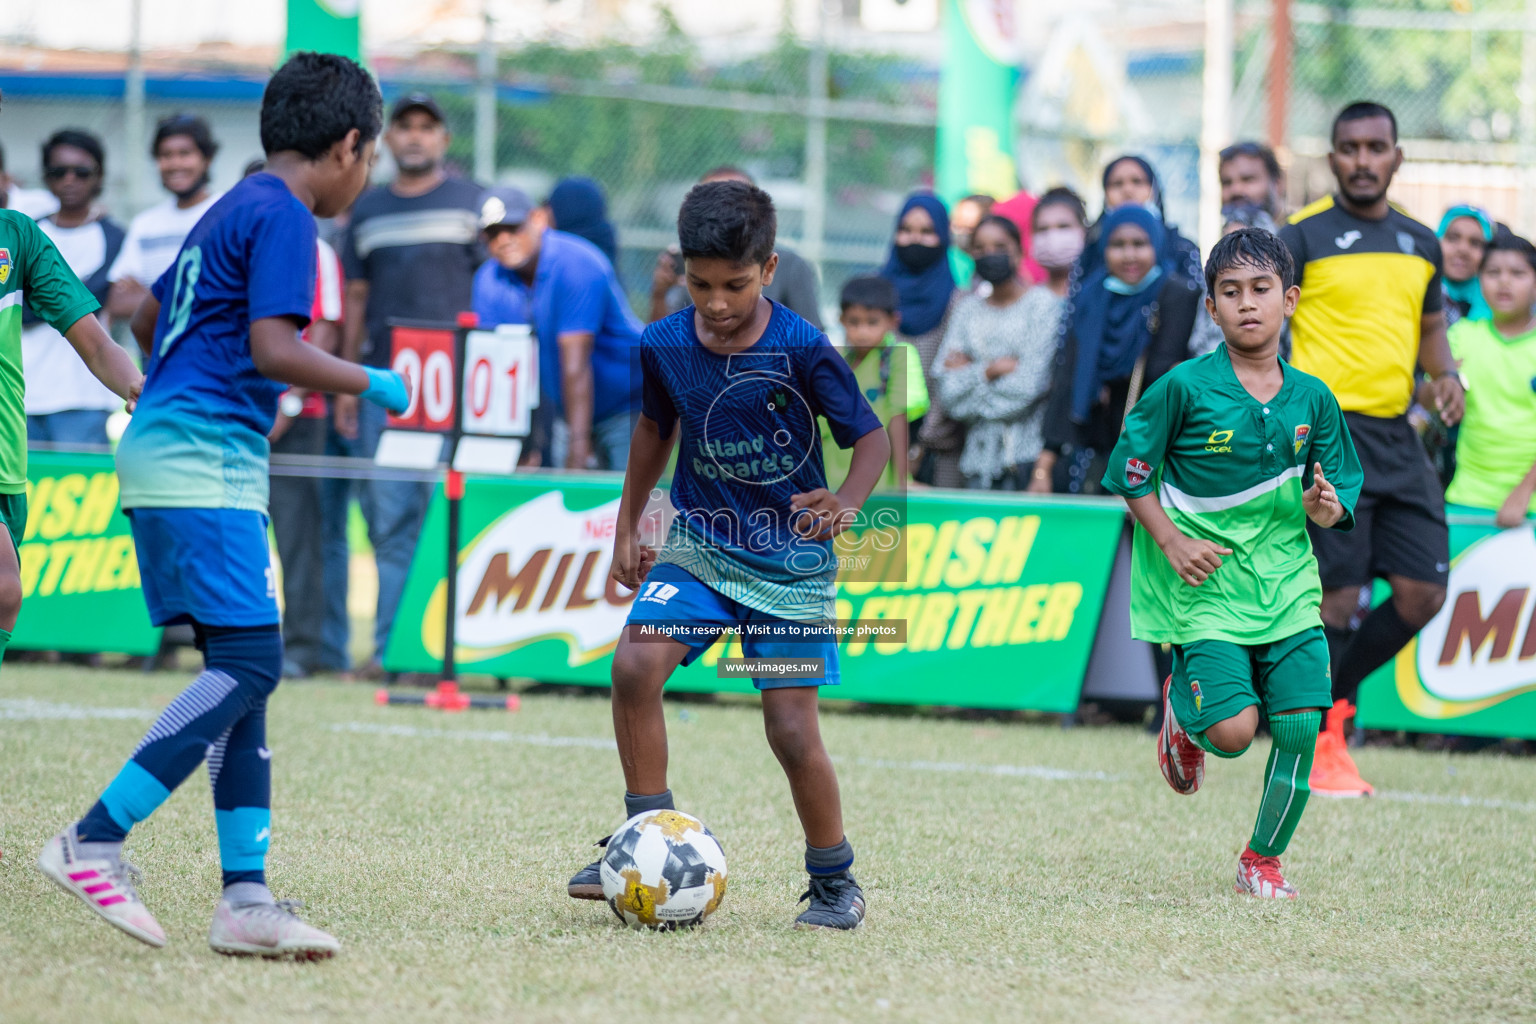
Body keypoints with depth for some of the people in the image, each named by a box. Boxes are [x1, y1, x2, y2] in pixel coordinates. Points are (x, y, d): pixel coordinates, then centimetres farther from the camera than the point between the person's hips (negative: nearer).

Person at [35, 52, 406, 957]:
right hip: (202, 465, -10)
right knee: (250, 662, -14)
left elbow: (148, 316, 31)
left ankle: (247, 899, 1)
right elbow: (272, 348, -20)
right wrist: (374, 385, -7)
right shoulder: (284, 216, -8)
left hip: (170, 458, 10)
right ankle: (93, 843, -16)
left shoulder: (231, 210, 20)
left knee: (244, 673, 6)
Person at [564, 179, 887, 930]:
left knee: (792, 729, -9)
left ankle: (835, 881, 13)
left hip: (791, 559, -3)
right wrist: (627, 527, 18)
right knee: (634, 665, -21)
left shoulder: (801, 350, -17)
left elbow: (870, 437, -9)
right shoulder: (664, 346, -5)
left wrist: (846, 504, -29)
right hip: (700, 542, 3)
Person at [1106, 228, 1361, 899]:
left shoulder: (1312, 399, 2)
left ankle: (1263, 861, 16)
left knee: (1299, 726, -5)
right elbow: (1131, 472, 0)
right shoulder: (1184, 388, -8)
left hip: (1288, 585, 4)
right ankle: (1182, 707, 22)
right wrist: (1171, 542, -11)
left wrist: (1325, 510, -12)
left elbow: (1341, 491, 11)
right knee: (1232, 730, -15)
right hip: (1206, 586, -3)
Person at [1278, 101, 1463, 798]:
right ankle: (1316, 742, 9)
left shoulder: (1420, 242, 14)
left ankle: (1331, 695, 23)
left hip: (1397, 436, 6)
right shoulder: (1303, 236, -4)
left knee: (1423, 594, 1)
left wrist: (1446, 376, 5)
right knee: (1338, 597, -8)